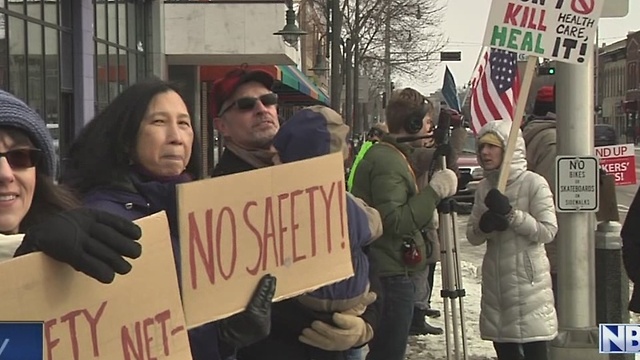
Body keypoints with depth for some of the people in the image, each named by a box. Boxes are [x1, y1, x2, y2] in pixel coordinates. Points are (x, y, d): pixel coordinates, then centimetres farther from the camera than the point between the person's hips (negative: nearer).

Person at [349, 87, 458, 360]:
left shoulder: (389, 155, 15)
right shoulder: (387, 161, -18)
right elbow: (395, 222, -27)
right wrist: (435, 189, -22)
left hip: (391, 272, 11)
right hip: (390, 275, -11)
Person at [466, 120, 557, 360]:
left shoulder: (533, 183, -8)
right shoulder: (484, 188, 10)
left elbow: (548, 231, -14)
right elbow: (472, 236, 9)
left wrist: (510, 214, -20)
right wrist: (484, 226, -12)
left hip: (528, 279, -6)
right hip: (495, 280, 6)